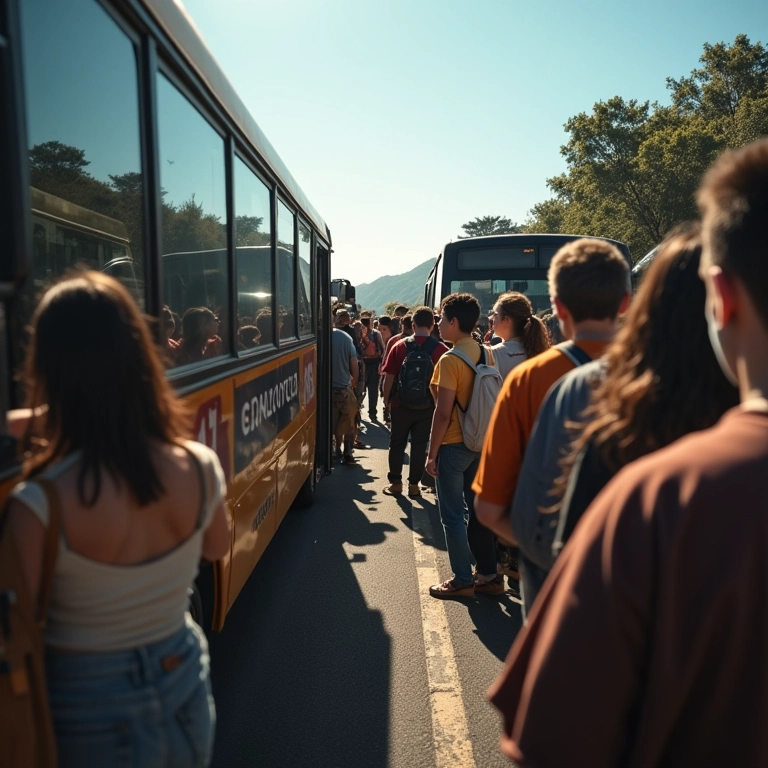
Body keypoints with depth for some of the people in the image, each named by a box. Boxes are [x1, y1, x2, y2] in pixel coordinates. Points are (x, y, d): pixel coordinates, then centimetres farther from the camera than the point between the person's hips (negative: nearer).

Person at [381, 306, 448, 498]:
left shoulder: (400, 346, -7)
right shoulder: (441, 349, -9)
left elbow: (389, 376, -6)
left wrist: (387, 398, 7)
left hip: (401, 404, 0)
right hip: (426, 406, 0)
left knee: (397, 443, 14)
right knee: (419, 446, 10)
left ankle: (395, 483, 20)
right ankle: (414, 485, 16)